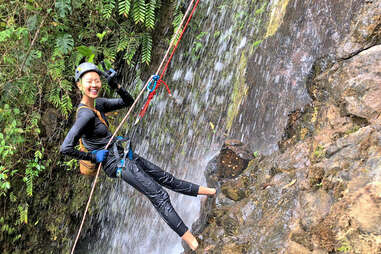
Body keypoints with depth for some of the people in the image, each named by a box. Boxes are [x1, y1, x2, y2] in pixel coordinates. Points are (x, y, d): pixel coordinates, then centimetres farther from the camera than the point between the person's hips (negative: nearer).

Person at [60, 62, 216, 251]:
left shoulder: (98, 103, 3)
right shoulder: (85, 114, -25)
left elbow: (128, 102, 13)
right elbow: (65, 148, -32)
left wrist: (116, 86, -6)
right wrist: (92, 157, -18)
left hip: (123, 154, 9)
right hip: (115, 164, -9)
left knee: (165, 178, 22)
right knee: (159, 196, -8)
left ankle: (200, 190, 41)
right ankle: (188, 238, 1)